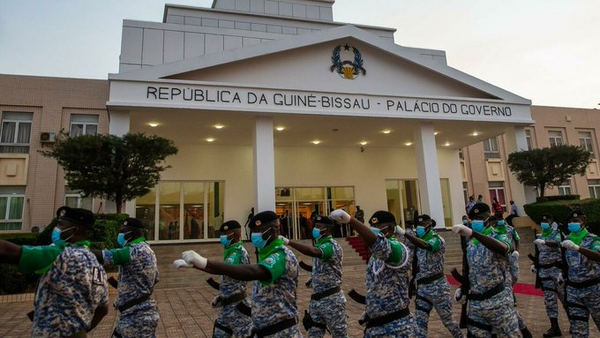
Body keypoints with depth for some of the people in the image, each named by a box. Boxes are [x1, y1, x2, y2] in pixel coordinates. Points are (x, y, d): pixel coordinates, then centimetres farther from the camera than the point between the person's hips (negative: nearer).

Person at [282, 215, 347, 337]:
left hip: (331, 299, -8)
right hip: (316, 299, 9)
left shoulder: (332, 246, -18)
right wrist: (314, 278, 4)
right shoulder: (320, 245, 11)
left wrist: (289, 242, -40)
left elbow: (313, 252, -38)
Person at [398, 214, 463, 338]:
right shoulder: (419, 241, 10)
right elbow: (416, 264, 11)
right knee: (420, 322, 3)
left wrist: (404, 233, -40)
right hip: (422, 287, 5)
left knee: (447, 319, 12)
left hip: (437, 286, -5)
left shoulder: (437, 239, -10)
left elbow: (426, 246, -34)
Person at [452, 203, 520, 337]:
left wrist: (472, 233, -45)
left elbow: (502, 248, -35)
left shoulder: (499, 237, -8)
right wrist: (463, 288, 3)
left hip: (498, 301, -5)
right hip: (475, 302, 5)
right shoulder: (469, 243, 9)